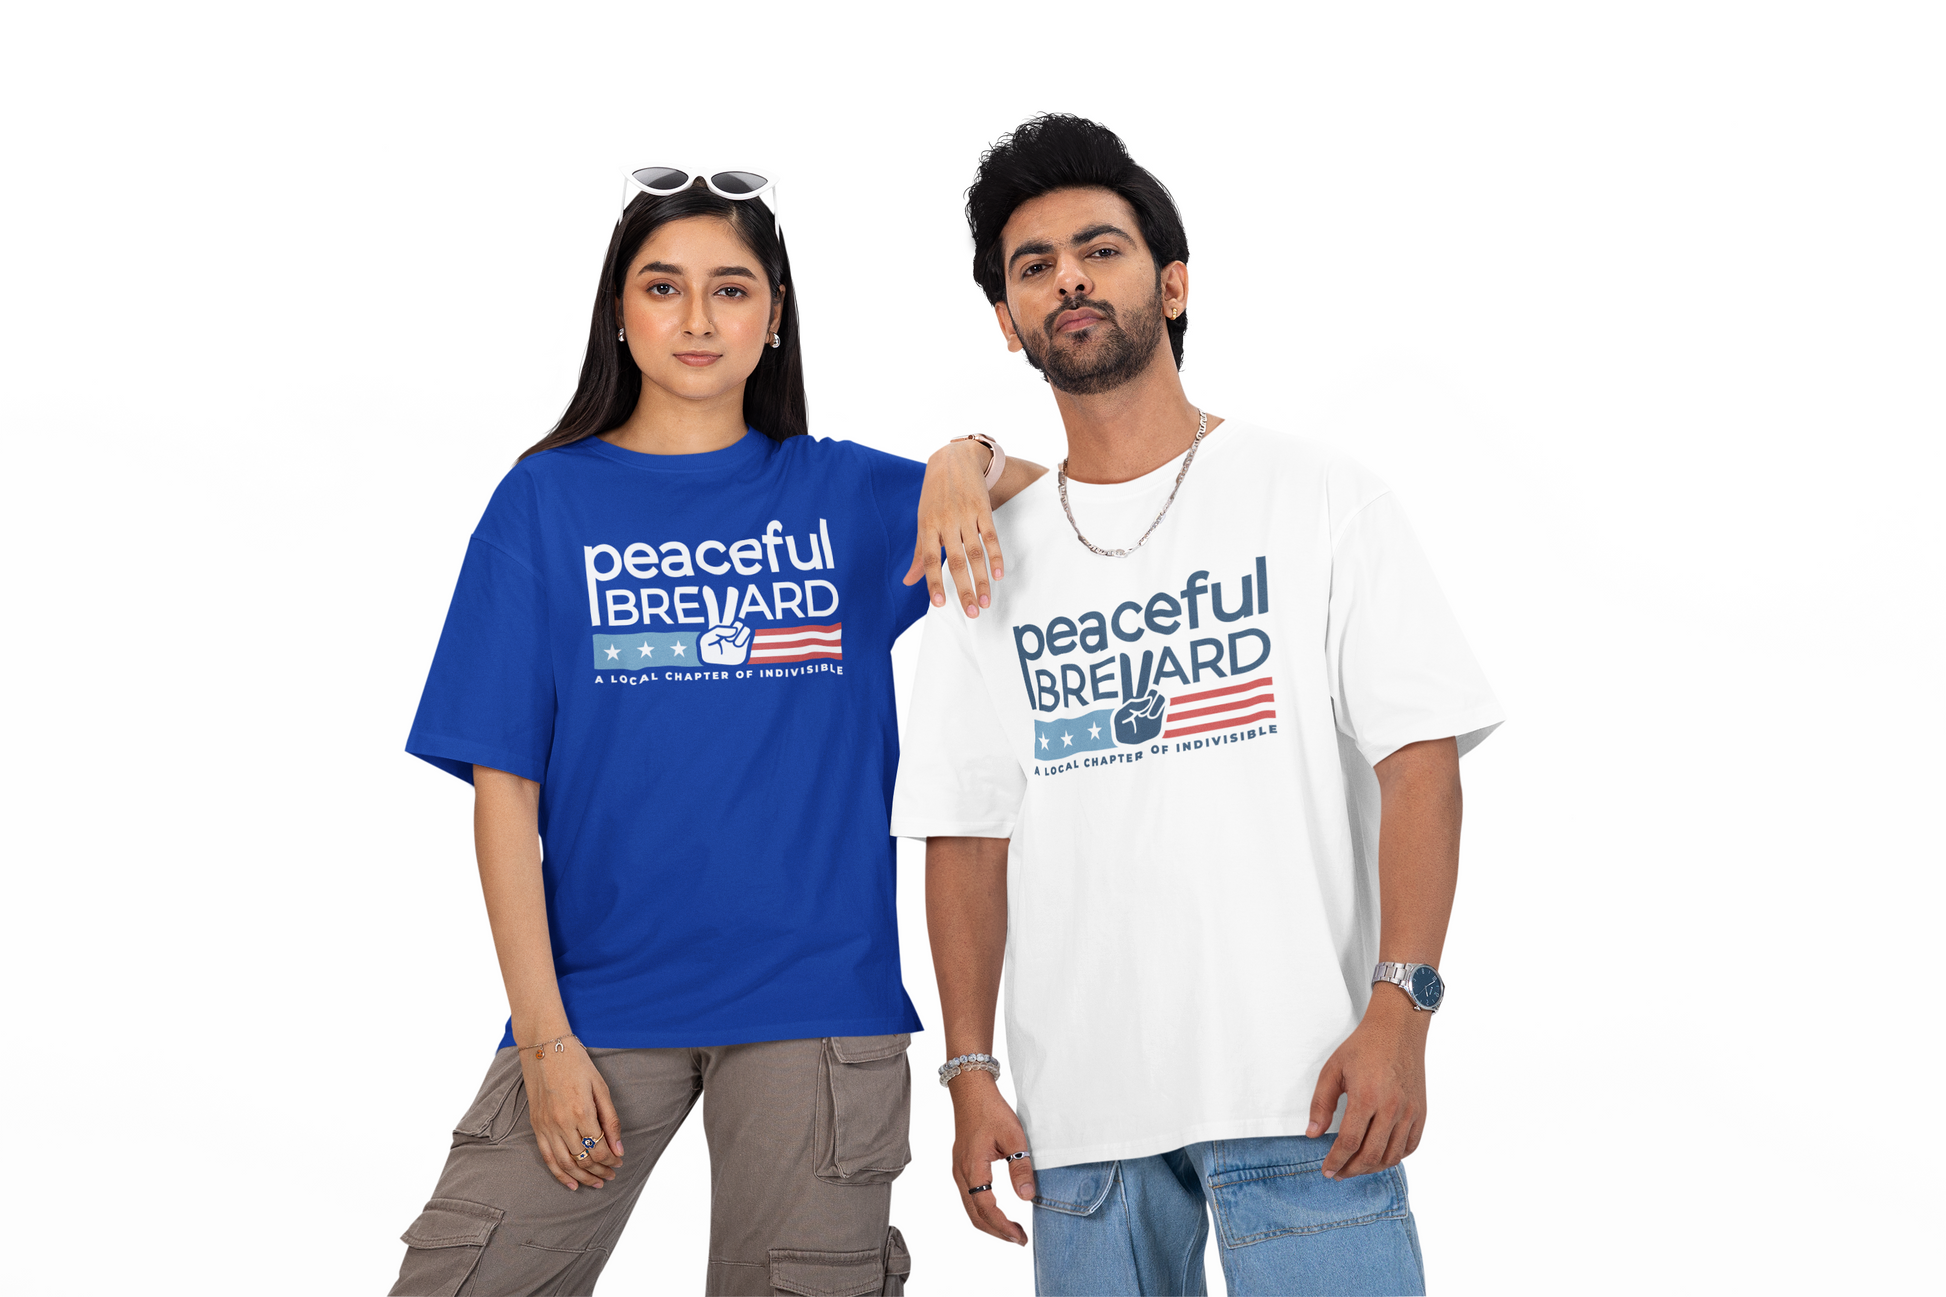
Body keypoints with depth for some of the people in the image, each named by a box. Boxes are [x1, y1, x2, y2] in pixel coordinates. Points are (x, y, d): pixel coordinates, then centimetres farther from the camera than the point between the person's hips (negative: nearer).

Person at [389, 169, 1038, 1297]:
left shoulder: (842, 492, 8)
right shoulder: (549, 502, 3)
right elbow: (505, 789, 0)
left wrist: (966, 463, -16)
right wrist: (544, 1033, -8)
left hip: (814, 1000, 1)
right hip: (600, 995, -1)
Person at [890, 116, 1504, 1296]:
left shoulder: (1317, 498, 3)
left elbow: (1419, 759, -4)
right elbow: (967, 835, 11)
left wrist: (1400, 1012, -14)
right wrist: (971, 1070, 2)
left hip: (1297, 1082, -3)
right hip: (1081, 1106, 3)